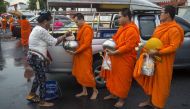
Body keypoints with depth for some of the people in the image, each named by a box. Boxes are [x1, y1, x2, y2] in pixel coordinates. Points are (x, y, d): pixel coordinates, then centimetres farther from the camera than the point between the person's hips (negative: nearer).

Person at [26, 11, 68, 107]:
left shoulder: (37, 29, 14)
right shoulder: (41, 31, -20)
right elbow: (54, 42, -16)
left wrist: (45, 57, 18)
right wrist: (65, 36, -3)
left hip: (34, 57, 10)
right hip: (36, 58, -10)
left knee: (38, 77, 25)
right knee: (42, 79, 2)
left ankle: (31, 95, 40)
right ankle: (42, 102, 16)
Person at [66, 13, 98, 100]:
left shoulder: (87, 29, -16)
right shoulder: (80, 28, 15)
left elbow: (86, 44, -21)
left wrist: (76, 52, -20)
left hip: (85, 54, -9)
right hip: (79, 54, 9)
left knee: (87, 73, -4)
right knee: (80, 73, 12)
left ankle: (95, 91, 13)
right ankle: (84, 91, 24)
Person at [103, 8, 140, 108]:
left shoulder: (132, 30, -20)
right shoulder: (122, 27, 12)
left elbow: (128, 46, -26)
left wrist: (114, 52, -26)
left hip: (125, 60, -10)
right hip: (117, 58, 10)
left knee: (123, 79, 4)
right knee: (114, 77, 20)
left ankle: (121, 99, 19)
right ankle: (113, 94, 37)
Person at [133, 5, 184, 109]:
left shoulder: (174, 30, -17)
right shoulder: (160, 27, 11)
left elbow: (173, 47, -22)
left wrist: (157, 52, -27)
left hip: (163, 61, -8)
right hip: (153, 58, 9)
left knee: (160, 83, 3)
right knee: (151, 80, 17)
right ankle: (150, 100, 34)